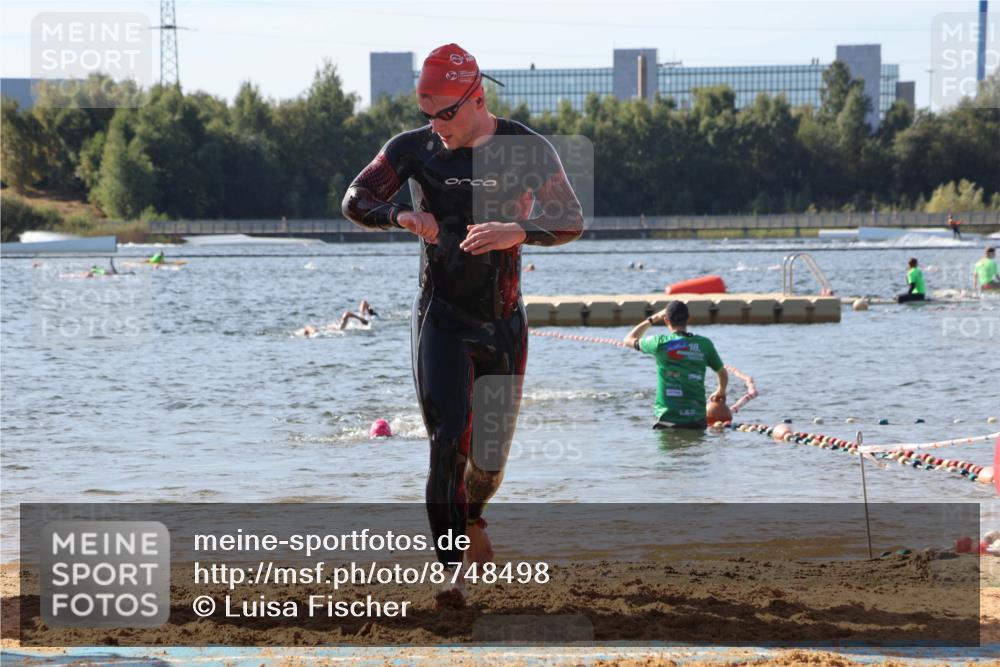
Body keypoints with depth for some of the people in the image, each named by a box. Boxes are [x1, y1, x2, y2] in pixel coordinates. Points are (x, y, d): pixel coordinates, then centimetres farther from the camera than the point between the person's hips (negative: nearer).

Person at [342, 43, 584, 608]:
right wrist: (400, 214, -22)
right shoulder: (415, 149, -3)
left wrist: (515, 231, -27)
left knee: (491, 457, 7)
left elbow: (571, 222, -7)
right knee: (448, 443, -16)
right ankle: (450, 571, -17)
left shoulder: (527, 150, -6)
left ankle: (473, 517, 42)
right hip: (442, 318, -1)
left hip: (504, 322, 1)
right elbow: (355, 201, 0)